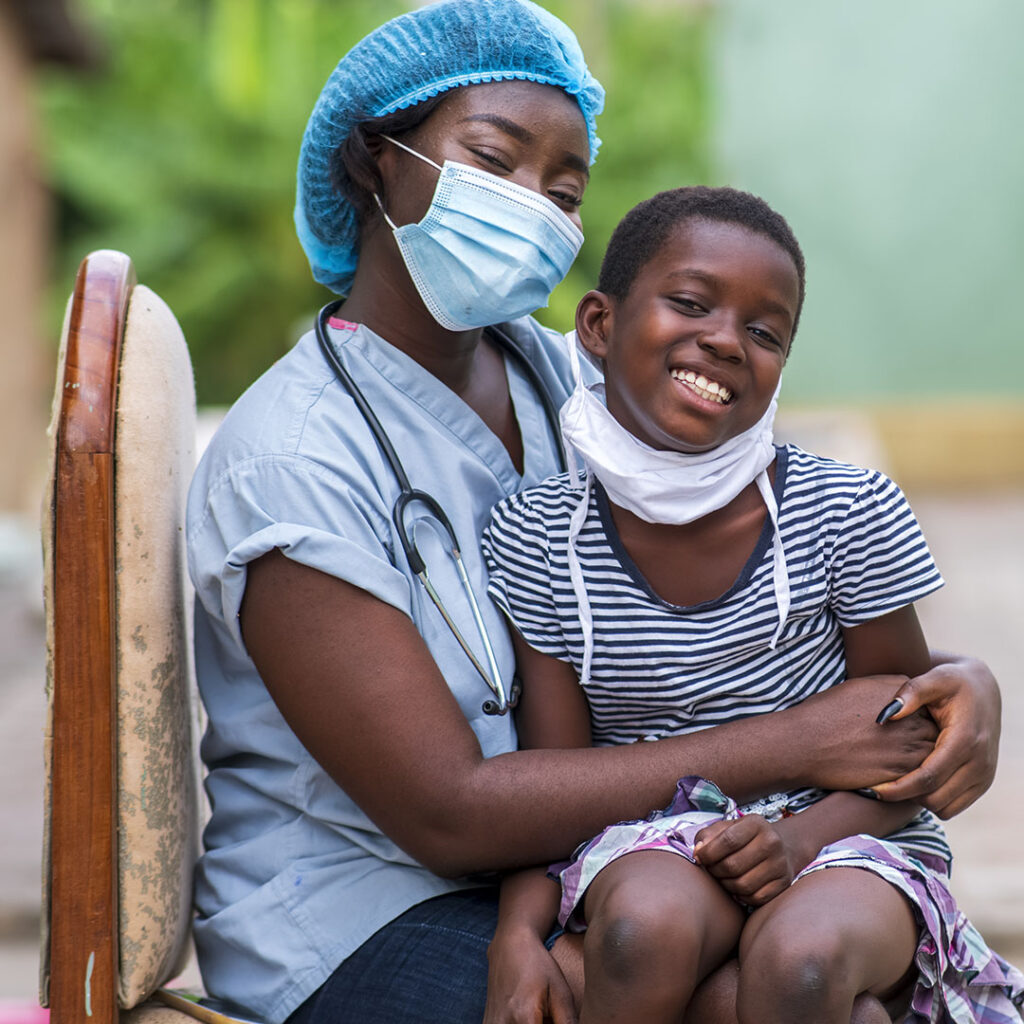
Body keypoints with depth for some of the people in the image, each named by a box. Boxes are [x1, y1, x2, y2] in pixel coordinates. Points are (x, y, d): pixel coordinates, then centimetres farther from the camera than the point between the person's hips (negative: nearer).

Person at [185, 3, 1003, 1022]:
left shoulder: (559, 383, 4)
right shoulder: (288, 464, -17)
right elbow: (450, 815, -21)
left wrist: (953, 676, -15)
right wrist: (797, 745, -22)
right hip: (357, 920, -6)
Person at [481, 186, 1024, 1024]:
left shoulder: (849, 515, -9)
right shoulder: (535, 539, -5)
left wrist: (803, 837, -20)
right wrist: (515, 936, -21)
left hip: (842, 833, -1)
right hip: (650, 841, 1)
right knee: (650, 922, -34)